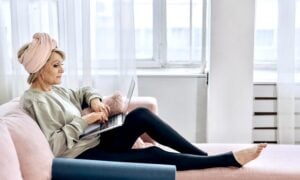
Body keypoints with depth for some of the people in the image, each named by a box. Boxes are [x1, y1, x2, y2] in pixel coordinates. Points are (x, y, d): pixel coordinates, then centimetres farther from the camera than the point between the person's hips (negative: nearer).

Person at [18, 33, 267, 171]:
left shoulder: (55, 90, 12)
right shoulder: (34, 100, -14)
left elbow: (83, 92, 29)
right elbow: (55, 145, -21)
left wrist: (95, 100, 6)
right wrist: (85, 121, -18)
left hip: (97, 142, 9)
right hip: (83, 158, -9)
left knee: (140, 114, -12)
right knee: (153, 156, -20)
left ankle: (202, 154, -8)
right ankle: (230, 159, -15)